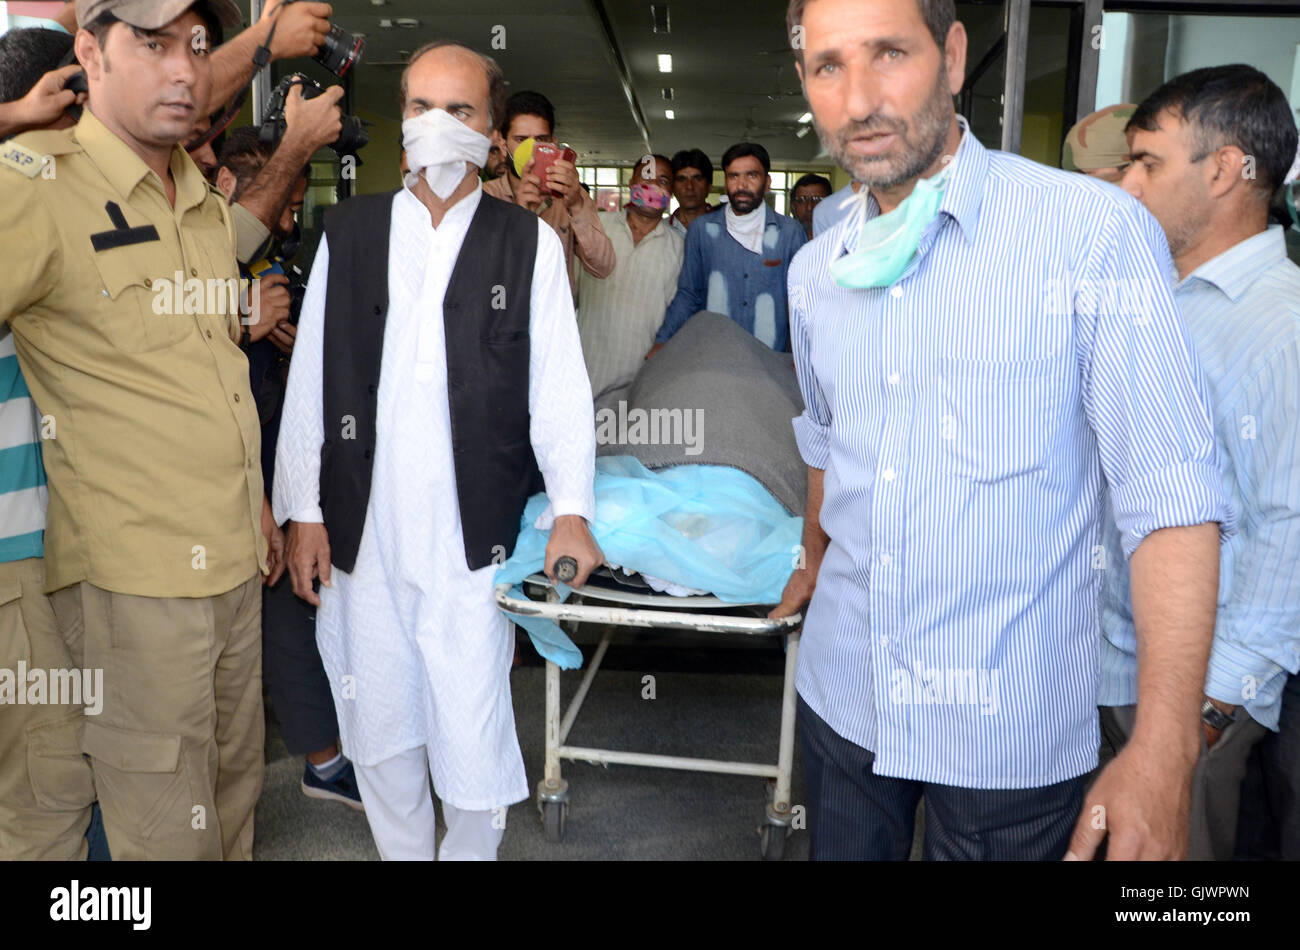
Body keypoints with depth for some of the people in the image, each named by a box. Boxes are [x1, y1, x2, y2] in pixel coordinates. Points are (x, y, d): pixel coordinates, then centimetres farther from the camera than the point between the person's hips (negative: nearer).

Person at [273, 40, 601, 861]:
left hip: (475, 537, -2)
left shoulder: (529, 243, 3)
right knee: (379, 727, 14)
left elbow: (559, 383, 0)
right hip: (363, 536, 3)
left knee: (473, 730, 3)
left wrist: (570, 508, -9)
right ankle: (402, 852, 37)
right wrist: (304, 511, 3)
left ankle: (473, 850, 29)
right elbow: (310, 381, 7)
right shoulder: (349, 232, 9)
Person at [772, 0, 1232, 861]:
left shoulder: (1095, 231, -14)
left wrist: (1163, 752, -22)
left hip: (1012, 729, -4)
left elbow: (1173, 493, -17)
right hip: (844, 696, 5)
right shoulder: (816, 271, 4)